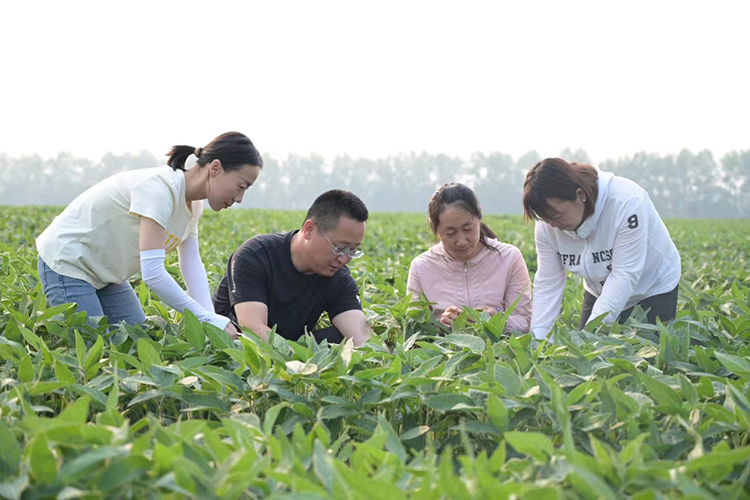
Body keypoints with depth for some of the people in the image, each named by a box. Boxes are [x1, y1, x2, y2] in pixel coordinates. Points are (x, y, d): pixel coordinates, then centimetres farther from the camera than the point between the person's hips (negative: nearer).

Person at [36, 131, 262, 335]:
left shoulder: (192, 204, -1)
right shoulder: (161, 188, -30)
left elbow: (192, 265, -7)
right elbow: (153, 273, -36)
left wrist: (210, 318, -20)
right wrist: (206, 318, -34)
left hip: (105, 273, 9)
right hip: (66, 262, -9)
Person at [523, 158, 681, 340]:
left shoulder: (626, 202, -34)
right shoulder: (547, 225, -18)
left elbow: (625, 275, -35)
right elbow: (547, 284, -15)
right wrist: (536, 340, -26)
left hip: (653, 289, -4)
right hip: (599, 294, 4)